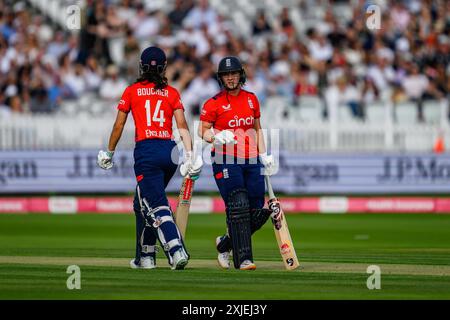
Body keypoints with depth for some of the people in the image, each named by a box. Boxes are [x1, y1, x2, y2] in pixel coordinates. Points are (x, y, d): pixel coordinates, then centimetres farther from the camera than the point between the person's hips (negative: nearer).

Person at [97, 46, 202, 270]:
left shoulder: (132, 91, 6)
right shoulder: (172, 93, 11)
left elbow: (118, 126, 8)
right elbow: (182, 126, 0)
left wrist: (109, 153, 20)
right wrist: (189, 156, -4)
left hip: (146, 152, -4)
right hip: (170, 151, 4)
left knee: (157, 207, -10)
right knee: (143, 203, 21)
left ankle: (177, 251, -29)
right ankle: (146, 256, 22)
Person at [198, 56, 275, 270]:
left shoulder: (251, 99, 13)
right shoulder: (214, 103, -2)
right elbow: (202, 131, -1)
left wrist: (264, 155, 13)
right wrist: (217, 137, -21)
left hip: (251, 161, 5)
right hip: (226, 161, -5)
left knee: (258, 212, 2)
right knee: (238, 206, -17)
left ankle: (226, 243, 25)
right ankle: (243, 259, -16)